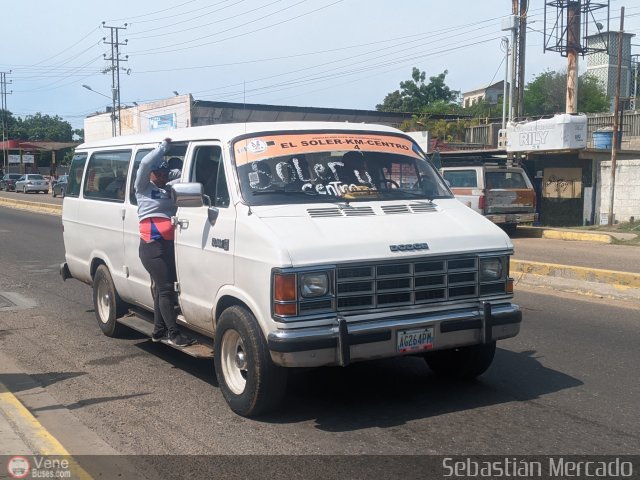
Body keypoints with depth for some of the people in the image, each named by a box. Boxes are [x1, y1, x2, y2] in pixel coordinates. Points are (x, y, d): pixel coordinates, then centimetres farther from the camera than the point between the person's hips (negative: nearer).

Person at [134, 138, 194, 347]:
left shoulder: (170, 190, 21)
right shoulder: (144, 188, 2)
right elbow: (146, 163, -11)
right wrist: (164, 146, -3)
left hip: (169, 245, 7)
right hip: (153, 246, -7)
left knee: (162, 288, 12)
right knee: (166, 288, -10)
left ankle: (159, 330, 21)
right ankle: (173, 334, -8)